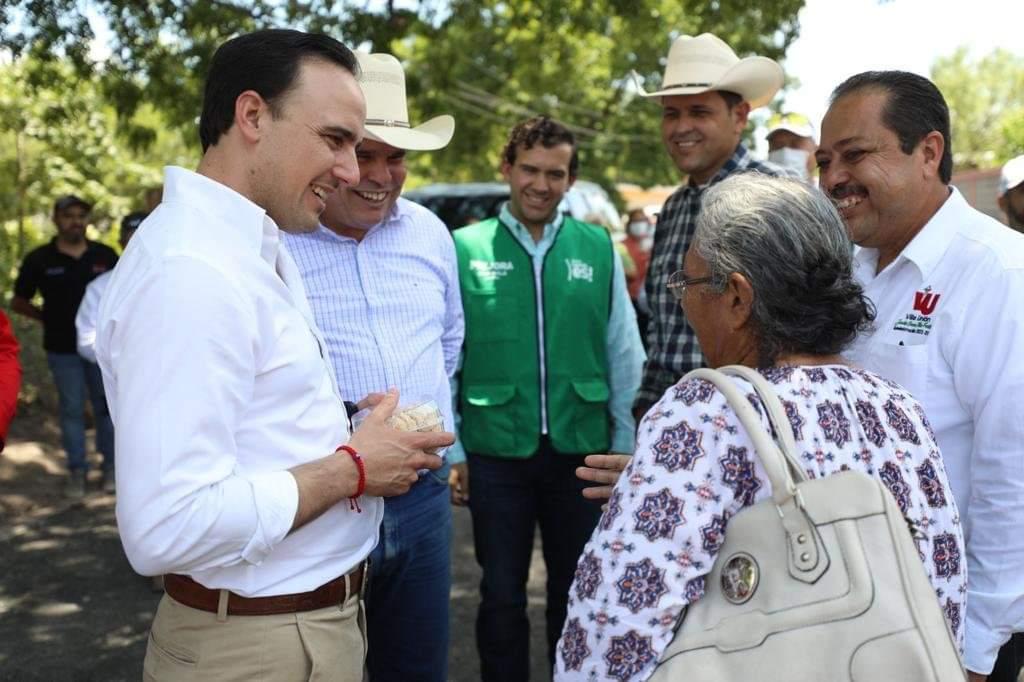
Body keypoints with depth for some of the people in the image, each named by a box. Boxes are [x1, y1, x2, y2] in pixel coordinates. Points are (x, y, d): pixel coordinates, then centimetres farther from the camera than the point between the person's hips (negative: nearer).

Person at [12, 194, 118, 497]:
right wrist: (49, 317, -1)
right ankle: (77, 470, 16)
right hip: (62, 349, -1)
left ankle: (111, 464, 20)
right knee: (71, 410, 7)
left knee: (106, 406, 9)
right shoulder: (39, 259, -2)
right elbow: (18, 302, 7)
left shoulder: (105, 255, 0)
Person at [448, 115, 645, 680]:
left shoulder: (598, 248, 0)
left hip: (581, 449, 1)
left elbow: (624, 355, 4)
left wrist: (625, 444, 4)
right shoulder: (467, 248, -4)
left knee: (578, 592, 16)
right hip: (495, 452, -1)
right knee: (501, 596, 14)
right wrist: (450, 451, -2)